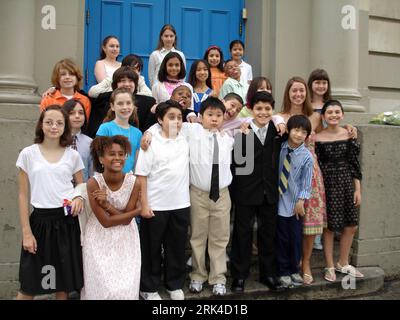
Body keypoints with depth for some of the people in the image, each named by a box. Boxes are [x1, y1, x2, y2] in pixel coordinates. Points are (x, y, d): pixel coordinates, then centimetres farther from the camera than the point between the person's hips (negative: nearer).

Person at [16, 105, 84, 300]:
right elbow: (23, 195, 0)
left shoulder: (73, 155, 3)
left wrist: (79, 199, -12)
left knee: (63, 283, 11)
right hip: (40, 220, -1)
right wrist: (26, 232, -5)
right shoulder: (28, 154, -1)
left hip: (67, 221, 2)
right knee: (29, 285, 5)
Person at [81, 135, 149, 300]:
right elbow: (105, 222, -19)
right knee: (102, 285, 1)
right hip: (99, 239, -1)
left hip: (125, 239, 2)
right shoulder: (93, 183, -19)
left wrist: (106, 204, -25)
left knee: (126, 286, 3)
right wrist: (139, 210, -17)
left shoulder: (134, 182, -14)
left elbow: (127, 220, -12)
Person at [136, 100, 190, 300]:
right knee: (152, 249, 10)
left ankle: (175, 285, 32)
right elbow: (141, 175, -9)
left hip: (181, 204, 4)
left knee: (177, 247, 15)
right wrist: (144, 204, -12)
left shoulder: (185, 140, 3)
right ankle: (149, 288, 25)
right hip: (155, 206, -4)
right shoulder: (151, 143, -8)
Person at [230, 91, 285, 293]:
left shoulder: (277, 130, 4)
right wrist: (233, 191, -13)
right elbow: (233, 161, -10)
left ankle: (268, 273, 31)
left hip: (270, 192, 4)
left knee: (268, 233, 15)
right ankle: (239, 274, 23)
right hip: (245, 192, -4)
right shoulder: (241, 131, -9)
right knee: (242, 233, 9)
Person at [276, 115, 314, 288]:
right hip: (279, 202, 1)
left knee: (295, 239, 11)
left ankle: (294, 270, 30)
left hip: (295, 204, -1)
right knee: (281, 239, 9)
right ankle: (283, 272, 24)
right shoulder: (280, 148, -1)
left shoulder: (307, 156, -7)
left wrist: (301, 200, -13)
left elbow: (306, 181, -7)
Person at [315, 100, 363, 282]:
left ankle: (343, 264, 29)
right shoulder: (318, 138, -7)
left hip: (347, 183, 3)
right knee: (329, 226, 4)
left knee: (351, 226, 9)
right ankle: (330, 267, 21)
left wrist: (357, 189, 2)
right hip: (327, 184, -3)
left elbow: (354, 163, 4)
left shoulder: (350, 135, 1)